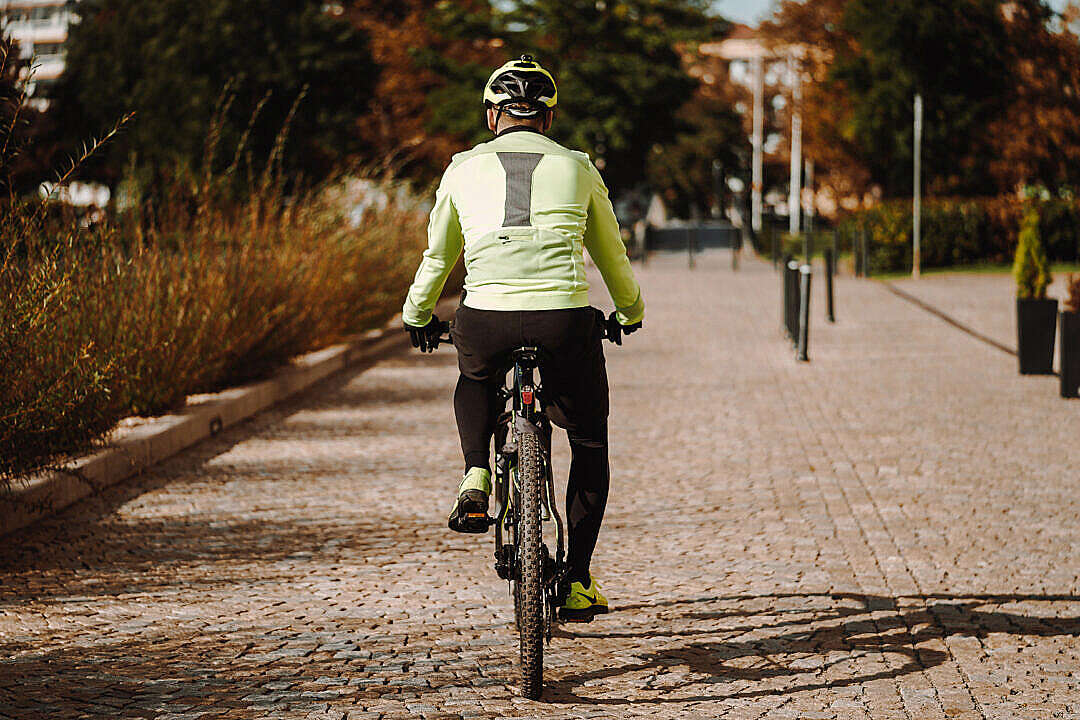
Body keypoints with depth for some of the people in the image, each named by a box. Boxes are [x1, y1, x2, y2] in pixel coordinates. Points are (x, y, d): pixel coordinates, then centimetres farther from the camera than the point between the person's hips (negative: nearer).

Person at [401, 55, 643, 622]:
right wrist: (630, 314, 45)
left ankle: (475, 479, 12)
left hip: (486, 320, 0)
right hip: (566, 318, 0)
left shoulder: (465, 169, 15)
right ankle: (577, 582, 17)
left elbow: (437, 257, 25)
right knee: (589, 445, 21)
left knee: (475, 382, 37)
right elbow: (612, 256, 27)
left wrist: (417, 317, 43)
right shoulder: (576, 168, 15)